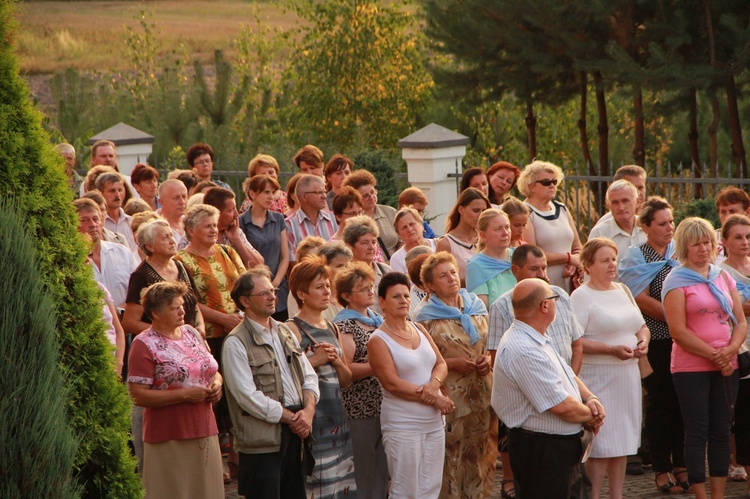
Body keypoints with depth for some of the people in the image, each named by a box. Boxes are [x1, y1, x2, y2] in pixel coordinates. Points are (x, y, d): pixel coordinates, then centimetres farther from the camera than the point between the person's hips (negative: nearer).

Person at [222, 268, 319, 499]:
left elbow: (308, 375, 15)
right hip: (263, 439, -7)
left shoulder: (285, 332, 16)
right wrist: (291, 418, -11)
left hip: (296, 434, 7)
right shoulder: (236, 343, -8)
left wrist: (308, 410, -5)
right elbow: (248, 396, -15)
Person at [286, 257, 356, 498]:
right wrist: (315, 360, -17)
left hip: (338, 420, 7)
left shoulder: (332, 329, 15)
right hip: (311, 421, -7)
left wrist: (337, 361, 0)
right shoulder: (293, 329, -7)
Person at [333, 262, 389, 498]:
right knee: (363, 473, -1)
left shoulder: (378, 320, 14)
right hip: (360, 410, -8)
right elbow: (344, 369, -20)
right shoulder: (343, 325, -10)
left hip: (384, 406, 8)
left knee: (382, 471, 13)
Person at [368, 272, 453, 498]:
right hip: (403, 425, -6)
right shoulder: (378, 341, -8)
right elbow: (392, 383, -16)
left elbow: (441, 364, 9)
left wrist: (434, 384, -14)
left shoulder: (419, 330, 12)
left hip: (433, 422, 6)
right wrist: (434, 399, -16)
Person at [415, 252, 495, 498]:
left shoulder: (477, 307, 10)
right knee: (452, 454, -3)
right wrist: (452, 363, -16)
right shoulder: (427, 318, -5)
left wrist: (488, 360, 0)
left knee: (481, 452, 8)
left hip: (482, 392, 5)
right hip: (450, 395, -5)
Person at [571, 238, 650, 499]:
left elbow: (641, 326, 23)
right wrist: (612, 349, -22)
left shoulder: (623, 291, 14)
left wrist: (643, 341, 0)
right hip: (598, 377, -7)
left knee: (622, 441, 10)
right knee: (600, 444, -7)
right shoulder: (581, 296, -9)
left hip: (628, 375, 7)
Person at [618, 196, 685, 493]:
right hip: (655, 341, -4)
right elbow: (642, 300, -10)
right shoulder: (636, 256, -2)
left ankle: (681, 465, 14)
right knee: (660, 402, -1)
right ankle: (661, 469, 7)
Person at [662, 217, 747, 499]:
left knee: (722, 432, 7)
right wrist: (714, 355, -13)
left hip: (725, 367, 5)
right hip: (691, 368, -5)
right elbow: (678, 331, -12)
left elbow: (741, 322, 11)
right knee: (697, 433, -2)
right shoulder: (677, 281, -5)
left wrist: (730, 350, -9)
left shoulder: (723, 277, 12)